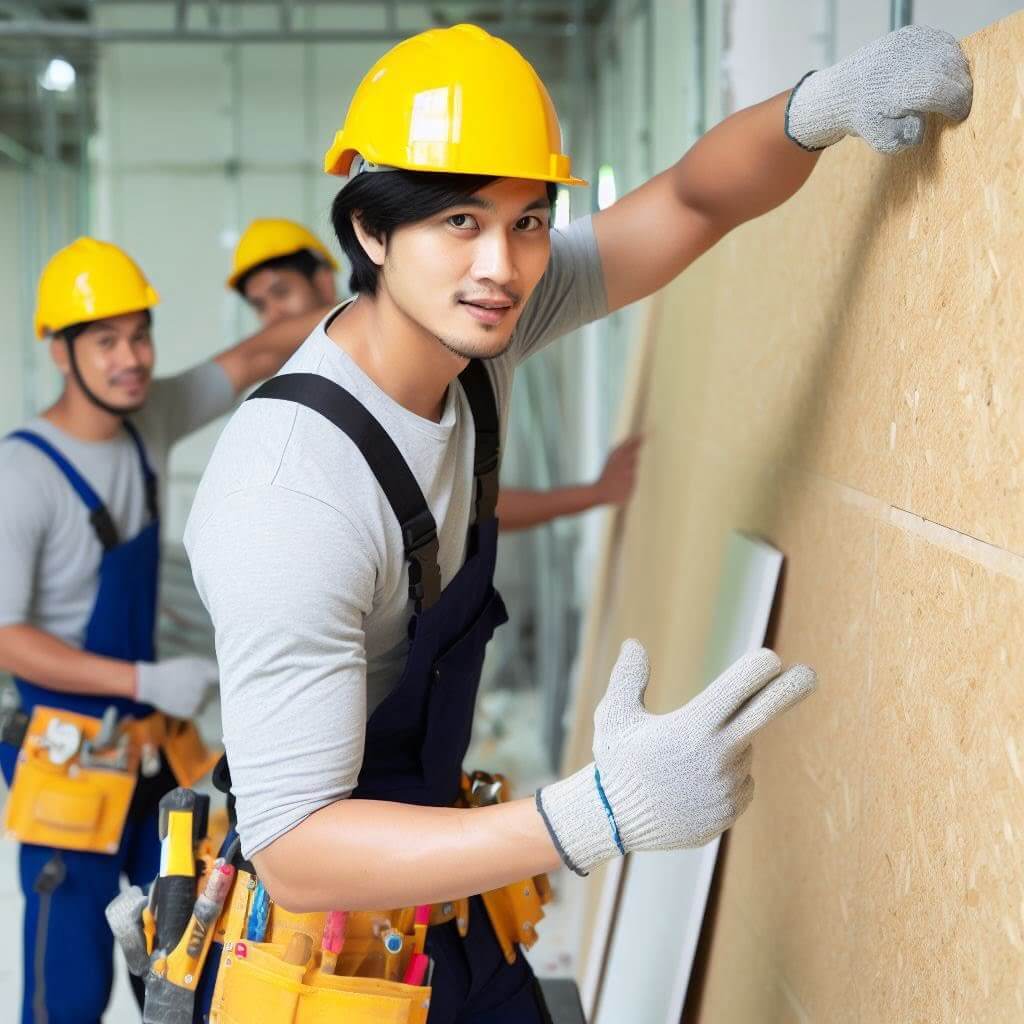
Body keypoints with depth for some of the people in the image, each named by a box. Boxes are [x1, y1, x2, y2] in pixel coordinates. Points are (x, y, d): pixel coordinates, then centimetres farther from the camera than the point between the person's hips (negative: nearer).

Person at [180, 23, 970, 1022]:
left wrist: (820, 105, -28)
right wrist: (603, 813, -43)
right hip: (319, 930, -7)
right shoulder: (289, 497, -33)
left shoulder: (473, 318, -10)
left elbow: (692, 200, -5)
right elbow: (292, 851, -33)